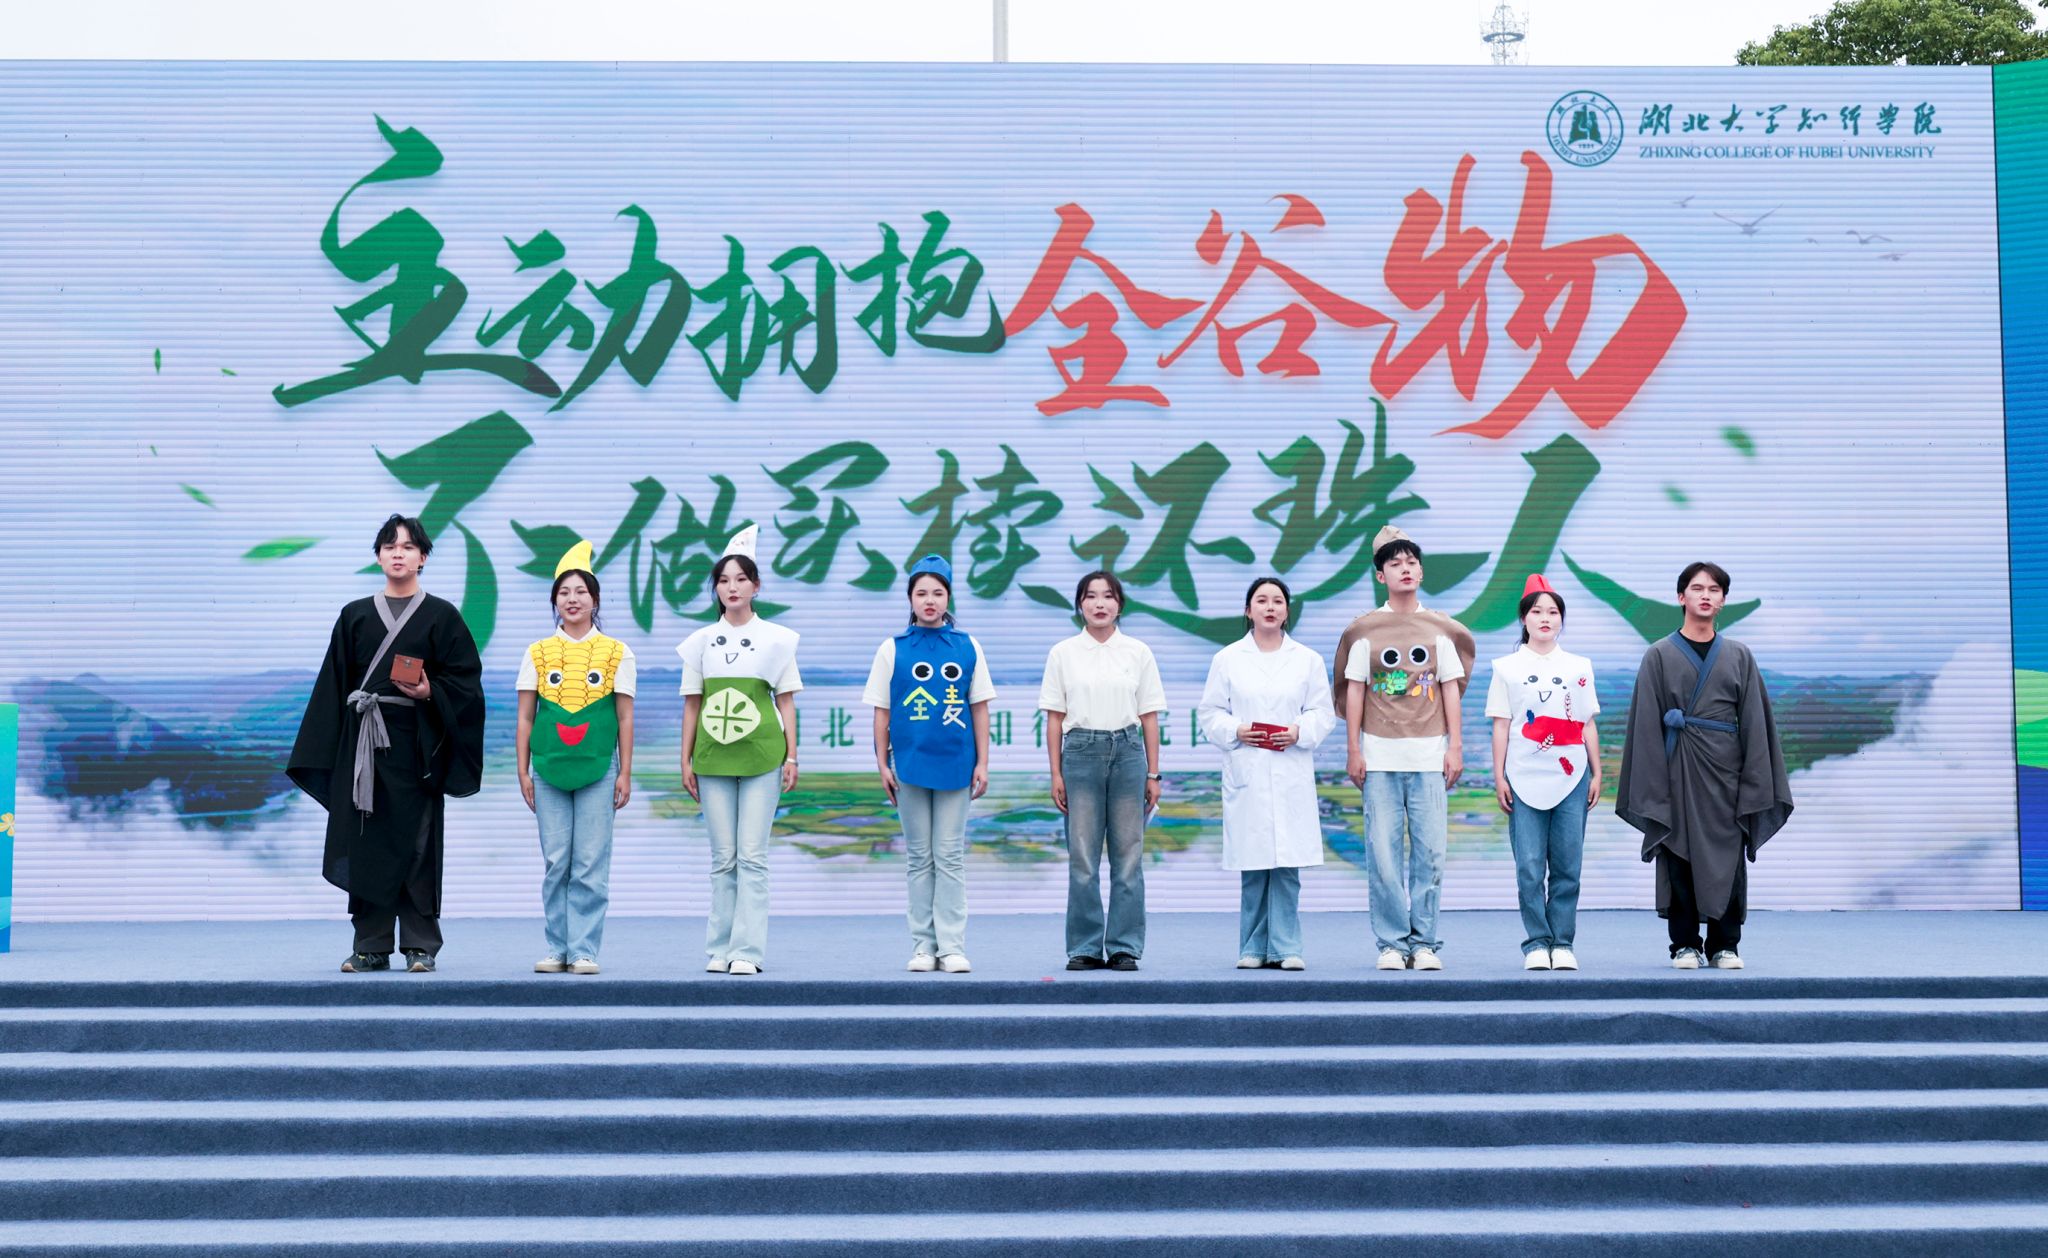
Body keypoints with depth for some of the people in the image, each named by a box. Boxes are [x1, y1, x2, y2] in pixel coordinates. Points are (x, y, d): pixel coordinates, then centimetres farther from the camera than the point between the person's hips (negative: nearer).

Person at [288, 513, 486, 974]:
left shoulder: (441, 616, 5)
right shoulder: (354, 616, 12)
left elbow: (465, 680, 2)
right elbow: (333, 684, 9)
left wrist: (431, 693, -17)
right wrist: (327, 753, 2)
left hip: (416, 741, -2)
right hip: (364, 741, 2)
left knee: (417, 841, -2)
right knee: (366, 841, 1)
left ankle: (420, 946, 5)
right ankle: (371, 946, 8)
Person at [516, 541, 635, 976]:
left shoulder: (617, 653, 6)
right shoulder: (537, 654, 8)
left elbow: (625, 718, 6)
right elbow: (525, 718, 10)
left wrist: (625, 774, 2)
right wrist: (523, 771, 4)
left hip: (598, 768, -1)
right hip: (549, 769, 1)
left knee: (591, 865, -2)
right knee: (555, 863, 2)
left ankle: (584, 950, 4)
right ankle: (557, 949, 10)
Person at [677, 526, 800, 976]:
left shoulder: (776, 639, 6)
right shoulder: (701, 641, 10)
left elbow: (786, 702, 6)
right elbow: (692, 705, 11)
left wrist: (791, 757, 0)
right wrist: (686, 761, 6)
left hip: (761, 757, -2)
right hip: (712, 758, 2)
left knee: (752, 855, -5)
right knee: (723, 858, 5)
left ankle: (747, 951, -3)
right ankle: (719, 950, 10)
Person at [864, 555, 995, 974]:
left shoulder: (967, 648, 5)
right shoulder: (893, 649, 4)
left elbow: (979, 708, 6)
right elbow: (882, 711, 6)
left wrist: (982, 763, 2)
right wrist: (882, 763, 2)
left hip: (955, 764, 0)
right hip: (910, 763, 0)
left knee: (951, 857, 1)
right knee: (920, 858, 6)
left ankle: (952, 947, 3)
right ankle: (923, 947, 10)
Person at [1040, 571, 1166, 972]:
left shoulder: (1138, 653, 6)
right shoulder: (1063, 653, 5)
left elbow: (1150, 718, 7)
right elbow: (1054, 717, 5)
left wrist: (1153, 774, 3)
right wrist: (1056, 773, 0)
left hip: (1127, 751, 1)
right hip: (1081, 752, -1)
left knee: (1128, 856, 2)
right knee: (1082, 858, 0)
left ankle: (1124, 947, 9)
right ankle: (1085, 948, 8)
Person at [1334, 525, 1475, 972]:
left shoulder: (1440, 630, 10)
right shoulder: (1364, 630, 6)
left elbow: (1450, 689, 10)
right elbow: (1354, 691, 6)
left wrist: (1455, 746, 3)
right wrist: (1353, 749, 1)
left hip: (1430, 755, 1)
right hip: (1380, 756, -1)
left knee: (1430, 851, 0)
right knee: (1383, 852, -2)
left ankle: (1424, 943, 8)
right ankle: (1392, 943, 6)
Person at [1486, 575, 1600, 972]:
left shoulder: (1579, 667, 11)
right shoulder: (1507, 668, 6)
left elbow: (1588, 726, 12)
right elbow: (1501, 726, 4)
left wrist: (1596, 774, 8)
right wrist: (1499, 776, -1)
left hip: (1572, 778, 1)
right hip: (1524, 778, -1)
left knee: (1567, 867, 1)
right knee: (1529, 868, -3)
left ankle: (1562, 944, 8)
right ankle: (1536, 944, 4)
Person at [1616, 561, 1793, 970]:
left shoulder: (1739, 657, 9)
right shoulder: (1660, 656, 3)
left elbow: (1754, 723, 7)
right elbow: (1647, 726, 0)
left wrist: (1753, 782, -1)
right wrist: (1654, 787, -7)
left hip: (1725, 773, 2)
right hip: (1678, 772, -1)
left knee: (1727, 859, 3)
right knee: (1679, 860, 1)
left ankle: (1725, 945, 13)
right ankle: (1685, 945, 10)